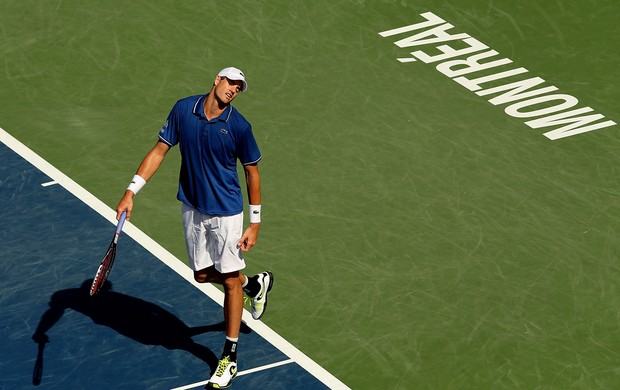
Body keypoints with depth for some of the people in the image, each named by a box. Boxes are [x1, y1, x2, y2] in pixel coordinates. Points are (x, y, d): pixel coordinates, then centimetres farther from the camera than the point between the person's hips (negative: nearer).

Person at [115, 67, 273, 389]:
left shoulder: (238, 126, -15)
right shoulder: (183, 109, -7)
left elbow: (252, 173, -5)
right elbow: (160, 150, -1)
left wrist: (255, 223, -6)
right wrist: (131, 192, -8)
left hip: (226, 211, -4)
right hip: (192, 209, 4)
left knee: (230, 280, 3)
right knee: (203, 275, 14)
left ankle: (230, 357, 16)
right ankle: (256, 283, 44)